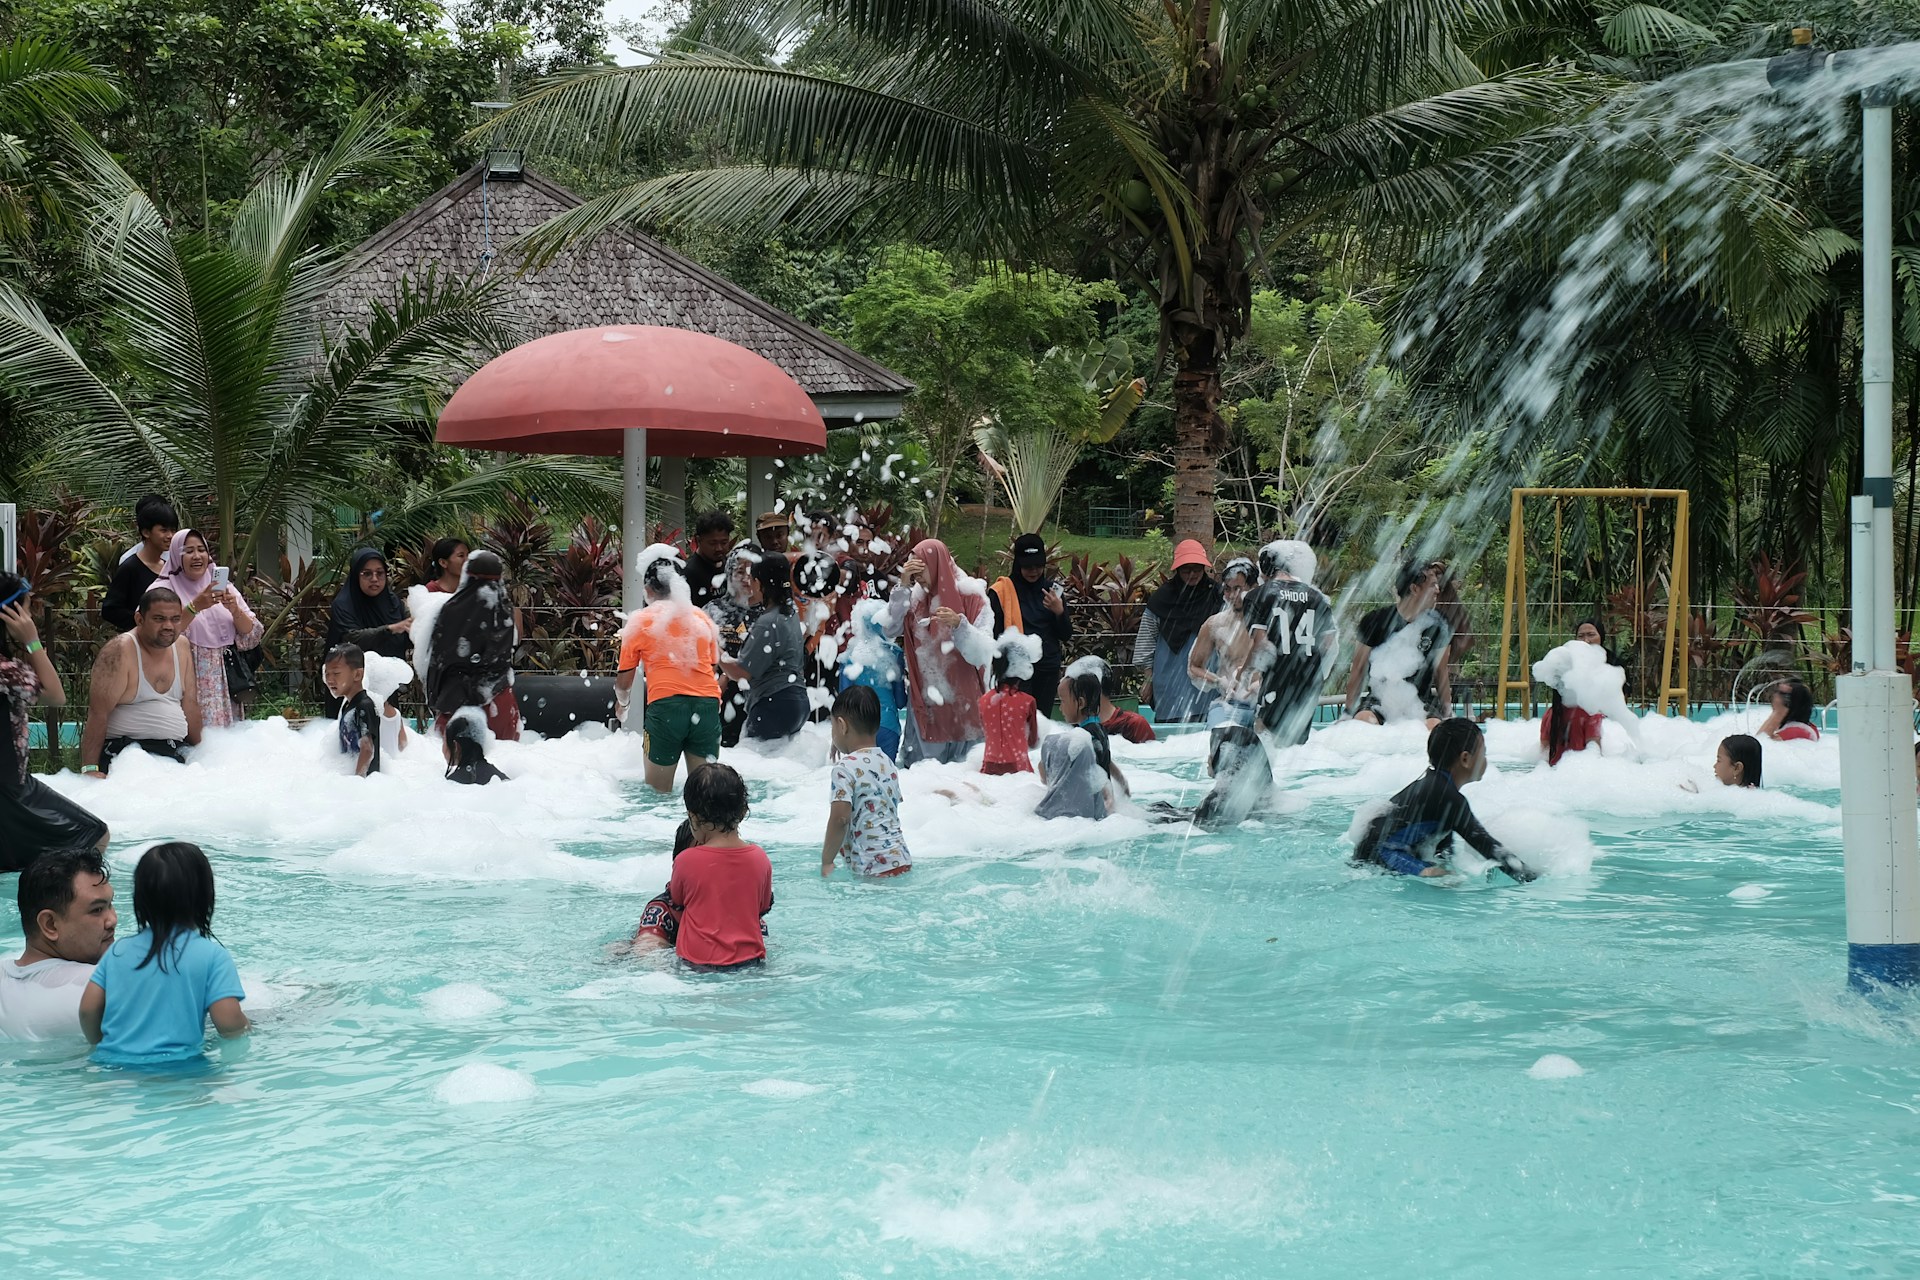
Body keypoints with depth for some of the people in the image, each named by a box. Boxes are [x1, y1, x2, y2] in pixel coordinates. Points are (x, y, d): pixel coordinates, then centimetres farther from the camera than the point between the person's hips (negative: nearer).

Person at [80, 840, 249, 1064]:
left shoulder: (119, 951, 10)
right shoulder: (212, 956, -2)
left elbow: (88, 1009, 9)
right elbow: (228, 1022, -8)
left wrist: (98, 1043, 27)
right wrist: (247, 1028, 14)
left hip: (113, 1062, 5)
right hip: (176, 1068, -5)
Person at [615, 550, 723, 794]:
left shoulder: (640, 622, 7)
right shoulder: (702, 618, 16)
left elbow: (624, 681, 10)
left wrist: (622, 703, 31)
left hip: (666, 704, -3)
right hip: (707, 704, 3)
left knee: (658, 791, 6)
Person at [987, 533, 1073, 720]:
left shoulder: (1052, 591, 10)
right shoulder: (1001, 592, -3)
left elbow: (1066, 636, 10)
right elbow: (993, 634, -3)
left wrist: (1060, 612, -8)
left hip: (1048, 669, 4)